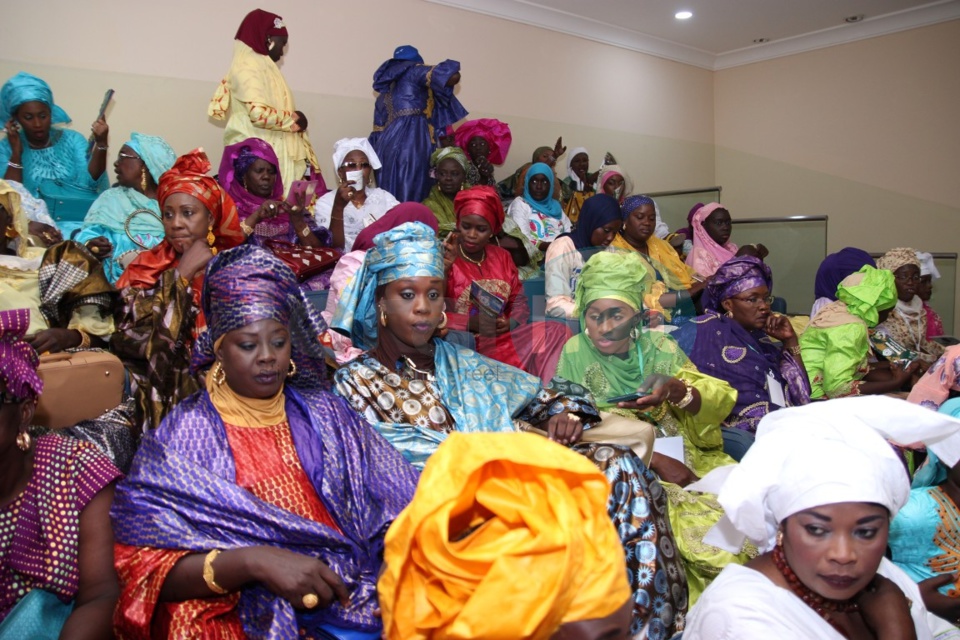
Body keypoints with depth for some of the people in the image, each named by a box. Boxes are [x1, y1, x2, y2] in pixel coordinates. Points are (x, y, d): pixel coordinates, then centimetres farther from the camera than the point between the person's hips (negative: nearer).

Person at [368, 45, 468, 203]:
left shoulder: (384, 92, 30)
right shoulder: (414, 71, 12)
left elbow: (377, 131, 24)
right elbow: (452, 77, -1)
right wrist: (453, 72, 20)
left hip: (387, 143, 7)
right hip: (412, 141, -7)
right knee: (411, 199, -14)